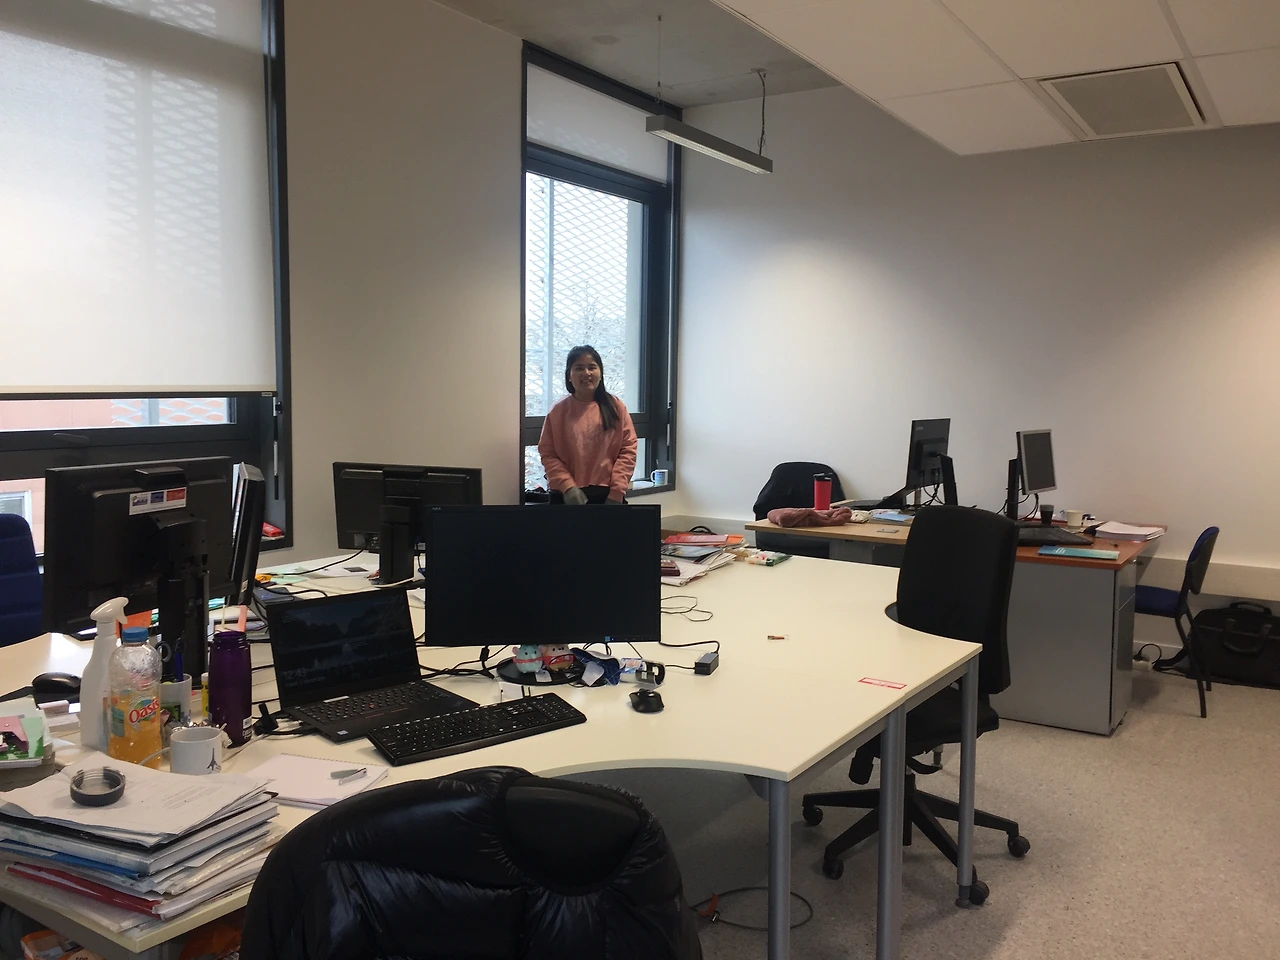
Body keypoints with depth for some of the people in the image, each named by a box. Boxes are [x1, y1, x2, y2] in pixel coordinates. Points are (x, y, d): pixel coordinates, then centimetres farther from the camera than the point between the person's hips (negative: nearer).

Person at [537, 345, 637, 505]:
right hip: (567, 496, 0)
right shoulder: (557, 412, 1)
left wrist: (617, 491, -9)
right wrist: (567, 487, -14)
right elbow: (548, 454, 0)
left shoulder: (615, 406, 2)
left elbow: (628, 449, -1)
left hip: (608, 495, 0)